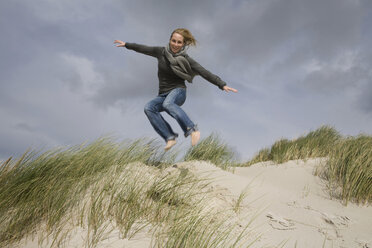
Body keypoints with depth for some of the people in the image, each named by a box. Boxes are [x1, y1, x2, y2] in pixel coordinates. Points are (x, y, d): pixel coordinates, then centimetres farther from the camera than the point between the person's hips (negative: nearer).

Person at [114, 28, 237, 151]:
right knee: (148, 108, -26)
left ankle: (192, 130, -43)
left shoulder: (186, 59, -6)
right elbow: (144, 49, 22)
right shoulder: (161, 52, 6)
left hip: (178, 91, -5)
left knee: (167, 104, -39)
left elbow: (205, 73, -12)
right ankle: (170, 137, -29)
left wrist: (222, 85, -20)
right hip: (162, 94, 5)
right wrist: (127, 45, 34)